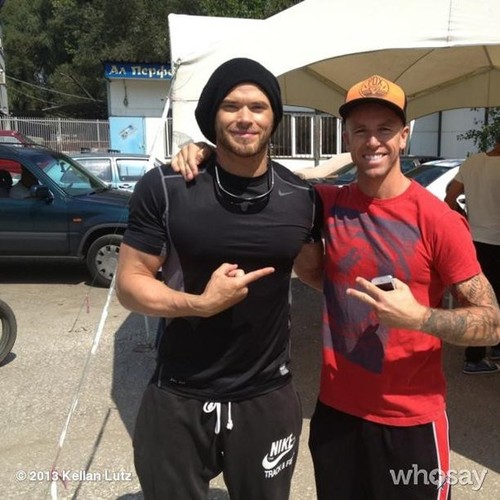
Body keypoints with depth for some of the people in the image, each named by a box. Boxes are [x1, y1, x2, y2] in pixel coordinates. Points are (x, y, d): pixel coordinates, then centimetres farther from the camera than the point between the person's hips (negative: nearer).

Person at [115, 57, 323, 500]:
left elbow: (319, 274, 12)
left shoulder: (301, 198, -4)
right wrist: (200, 303, -22)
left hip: (267, 398, 2)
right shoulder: (165, 188, -11)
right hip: (177, 400, -1)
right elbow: (130, 283, -8)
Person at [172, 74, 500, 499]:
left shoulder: (438, 220, -14)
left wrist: (418, 316, -25)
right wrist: (207, 153, -8)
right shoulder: (328, 204, -3)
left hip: (411, 420, -3)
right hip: (336, 409, 3)